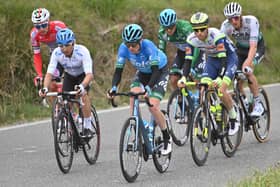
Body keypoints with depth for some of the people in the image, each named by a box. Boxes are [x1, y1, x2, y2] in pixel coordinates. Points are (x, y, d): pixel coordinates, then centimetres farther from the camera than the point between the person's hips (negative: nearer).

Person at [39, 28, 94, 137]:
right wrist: (45, 88, -51)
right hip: (69, 75, 3)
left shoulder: (82, 51, -37)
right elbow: (49, 73, -31)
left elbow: (89, 74, -45)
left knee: (83, 94, -28)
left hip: (83, 74, -3)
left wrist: (82, 86, -65)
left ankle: (88, 127, -18)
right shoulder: (56, 53, -28)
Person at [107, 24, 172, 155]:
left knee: (153, 106, -19)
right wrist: (113, 88, -40)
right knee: (133, 98, -24)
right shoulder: (124, 48, -24)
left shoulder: (148, 46, -36)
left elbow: (156, 71, -41)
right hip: (142, 73, 4)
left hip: (160, 71, -4)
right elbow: (118, 70, -23)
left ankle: (167, 138, 2)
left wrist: (148, 88, -55)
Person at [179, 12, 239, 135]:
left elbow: (223, 59, -39)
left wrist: (219, 78, -52)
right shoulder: (192, 39, -20)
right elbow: (188, 59, -19)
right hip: (212, 60, 5)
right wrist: (184, 77, -35)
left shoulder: (216, 35, -34)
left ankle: (234, 121, -3)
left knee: (221, 90, -23)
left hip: (229, 57, -5)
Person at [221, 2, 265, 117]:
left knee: (247, 72, -28)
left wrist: (248, 64, -55)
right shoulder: (226, 26, -25)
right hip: (241, 48, 4)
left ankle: (258, 104, -17)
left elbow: (253, 47, -41)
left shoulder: (251, 21, -35)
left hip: (257, 47, -4)